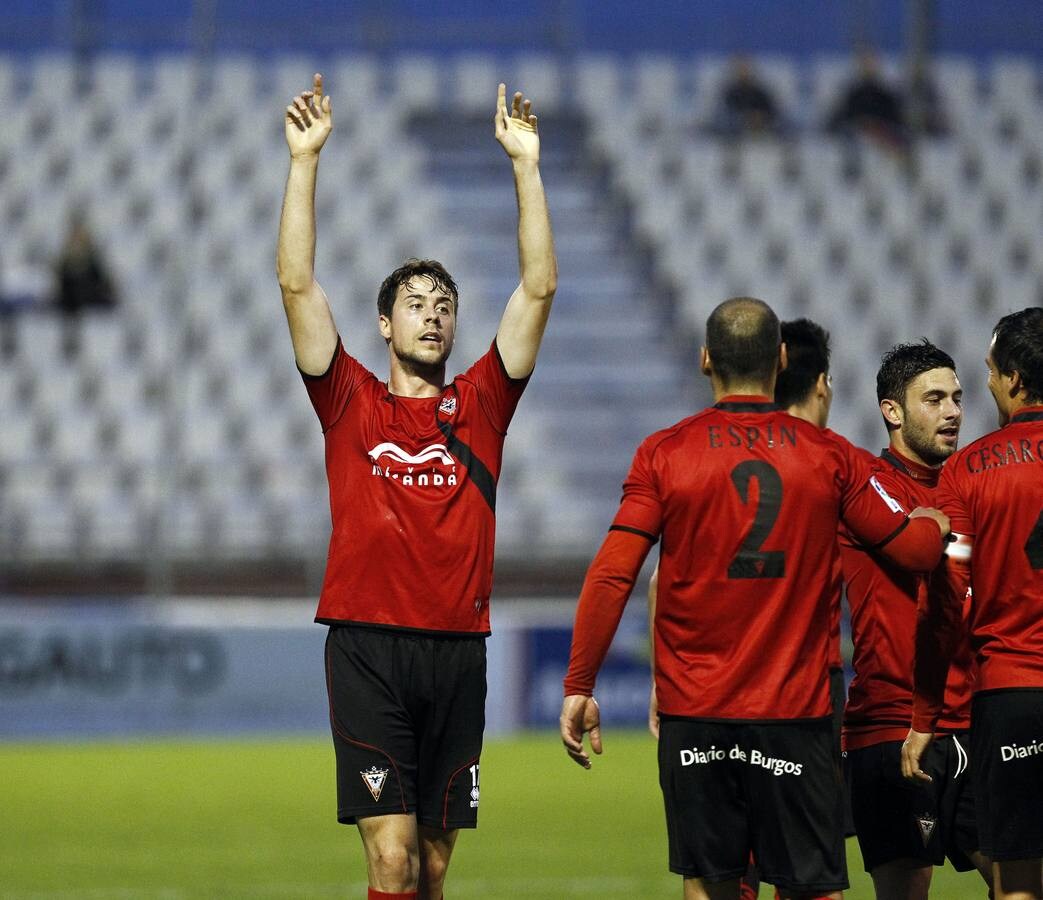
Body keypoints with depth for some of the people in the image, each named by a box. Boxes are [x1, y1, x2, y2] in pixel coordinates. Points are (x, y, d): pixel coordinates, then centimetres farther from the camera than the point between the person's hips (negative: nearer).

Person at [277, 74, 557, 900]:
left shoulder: (479, 406, 11)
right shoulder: (351, 403, 7)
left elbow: (540, 287, 6)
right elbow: (297, 282, 0)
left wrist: (527, 164, 2)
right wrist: (305, 160, -4)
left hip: (458, 648, 3)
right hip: (367, 645, -3)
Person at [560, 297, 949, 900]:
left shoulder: (663, 454, -2)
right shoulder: (829, 455, 0)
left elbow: (610, 577, -7)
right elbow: (917, 549, 4)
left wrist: (579, 687, -1)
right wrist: (937, 522, 28)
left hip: (695, 713, 0)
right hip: (796, 709, 0)